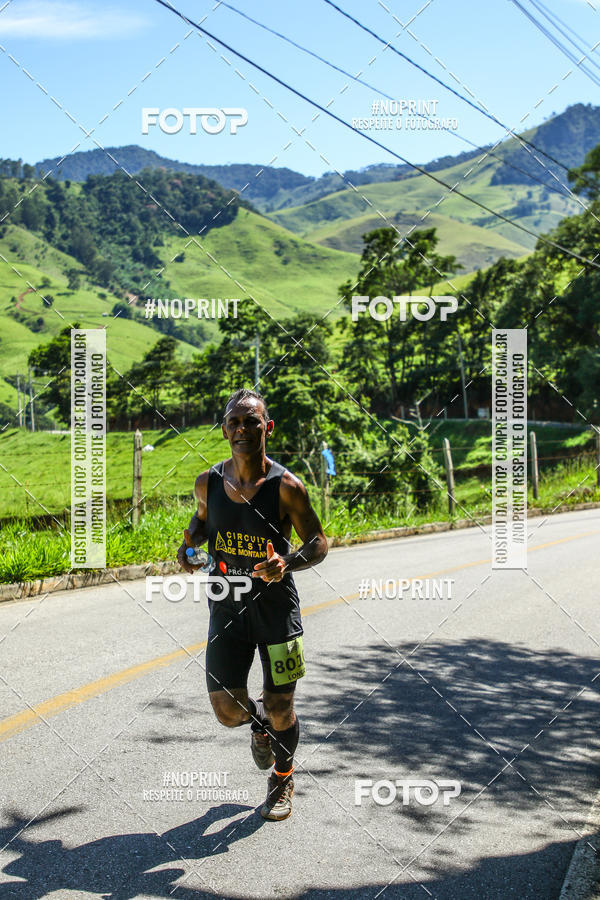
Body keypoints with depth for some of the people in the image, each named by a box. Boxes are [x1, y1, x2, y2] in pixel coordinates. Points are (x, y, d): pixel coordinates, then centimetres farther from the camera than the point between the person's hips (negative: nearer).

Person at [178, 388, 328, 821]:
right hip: (227, 607, 3)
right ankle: (258, 719, 36)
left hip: (276, 607, -2)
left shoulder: (286, 486, -13)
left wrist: (288, 563, -25)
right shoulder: (208, 482, -3)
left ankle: (283, 778, 35)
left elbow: (319, 542, -5)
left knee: (280, 710, 5)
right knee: (228, 711, -3)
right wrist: (190, 543, -3)